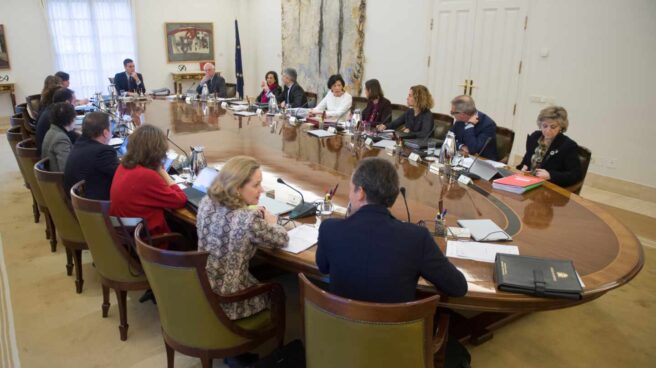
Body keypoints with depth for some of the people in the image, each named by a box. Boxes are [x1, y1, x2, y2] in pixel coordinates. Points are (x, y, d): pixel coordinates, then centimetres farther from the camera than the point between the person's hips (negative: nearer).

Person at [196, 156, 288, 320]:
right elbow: (282, 239, -12)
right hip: (228, 302, -6)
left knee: (260, 276, 30)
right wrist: (271, 223, 7)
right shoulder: (248, 221, -30)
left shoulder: (206, 202, -10)